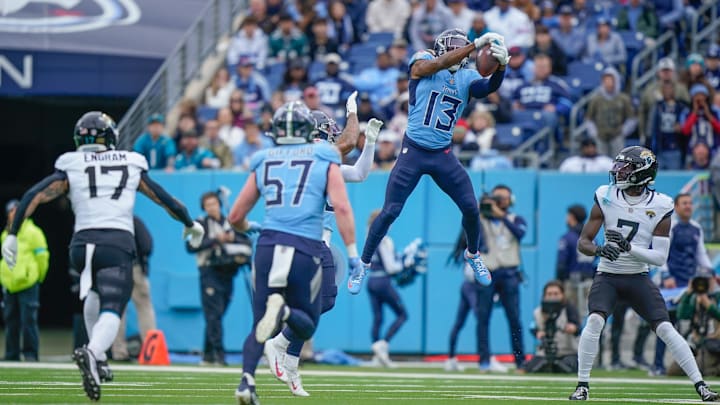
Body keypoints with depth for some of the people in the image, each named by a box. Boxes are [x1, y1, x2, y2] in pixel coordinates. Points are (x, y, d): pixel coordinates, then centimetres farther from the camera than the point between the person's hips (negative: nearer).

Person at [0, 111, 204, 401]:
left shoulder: (70, 167, 11)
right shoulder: (131, 166, 14)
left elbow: (34, 196, 1)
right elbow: (165, 199, 24)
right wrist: (190, 224, 40)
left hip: (82, 243, 2)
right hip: (118, 244, -2)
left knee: (96, 291, 32)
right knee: (110, 312, -12)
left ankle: (99, 358, 24)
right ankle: (93, 352, -43)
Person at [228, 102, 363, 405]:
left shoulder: (263, 163, 14)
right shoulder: (324, 160, 7)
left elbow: (235, 217, 19)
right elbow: (341, 207, -5)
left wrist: (249, 228, 42)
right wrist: (352, 253, -2)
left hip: (269, 246, 2)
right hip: (306, 249, -2)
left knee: (259, 327, 13)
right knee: (306, 327, 14)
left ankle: (247, 380, -12)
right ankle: (284, 311, -20)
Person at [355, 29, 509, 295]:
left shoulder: (467, 79, 4)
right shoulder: (423, 64, -4)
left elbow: (491, 86, -15)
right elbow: (440, 64, -24)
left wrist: (501, 65, -36)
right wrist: (476, 45, -34)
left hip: (443, 155, 3)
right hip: (413, 152, -3)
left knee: (471, 208, 0)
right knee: (389, 212, -6)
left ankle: (472, 255, 28)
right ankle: (363, 265, 10)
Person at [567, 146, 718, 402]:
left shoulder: (659, 207, -8)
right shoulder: (606, 198, -5)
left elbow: (660, 257, -10)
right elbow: (583, 242, -5)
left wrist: (629, 248, -24)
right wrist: (599, 250, -27)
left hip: (639, 279, 0)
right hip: (607, 276, 0)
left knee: (665, 328, -10)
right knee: (594, 321, -23)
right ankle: (582, 385, -13)